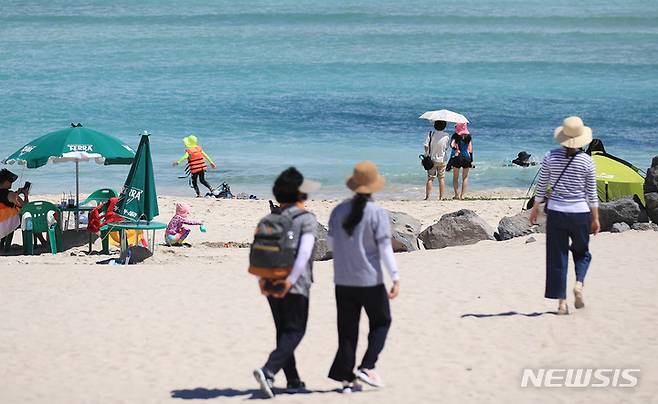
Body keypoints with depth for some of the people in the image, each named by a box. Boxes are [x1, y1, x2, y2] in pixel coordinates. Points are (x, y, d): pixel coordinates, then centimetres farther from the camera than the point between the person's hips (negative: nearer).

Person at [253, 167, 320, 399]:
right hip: (295, 286, -6)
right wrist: (291, 281, -20)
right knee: (294, 331, 1)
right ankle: (268, 371, -19)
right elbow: (304, 252, -19)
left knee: (284, 331, 14)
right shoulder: (307, 220, -7)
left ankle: (293, 381, 17)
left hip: (271, 284, 6)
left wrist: (261, 279, 0)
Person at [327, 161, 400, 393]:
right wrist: (396, 278, -14)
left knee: (347, 330, 9)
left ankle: (346, 378, 7)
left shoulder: (339, 211, 2)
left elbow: (331, 244, 10)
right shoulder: (377, 213, -12)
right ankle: (367, 367, 2)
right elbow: (385, 248, -15)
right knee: (381, 322, 15)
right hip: (370, 280, -4)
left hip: (343, 280, 4)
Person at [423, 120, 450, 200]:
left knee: (430, 178, 5)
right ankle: (441, 197, 9)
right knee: (442, 178, 9)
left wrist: (426, 157, 0)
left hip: (432, 159, -1)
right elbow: (446, 148, 0)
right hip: (442, 160, 1)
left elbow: (426, 146, -12)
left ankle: (427, 196, 1)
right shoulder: (446, 136, -8)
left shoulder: (430, 134, -12)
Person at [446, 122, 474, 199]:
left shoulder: (455, 136, -5)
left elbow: (451, 144, -23)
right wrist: (471, 160, 5)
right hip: (466, 158, 2)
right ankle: (462, 195, 7)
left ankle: (457, 195, 5)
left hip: (456, 158, -2)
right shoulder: (468, 136, 1)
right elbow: (470, 148, 2)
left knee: (455, 177, 11)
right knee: (465, 177, 12)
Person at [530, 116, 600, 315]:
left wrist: (536, 207, 15)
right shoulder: (586, 161, -6)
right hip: (580, 212, -1)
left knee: (557, 257, 6)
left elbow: (541, 186, 2)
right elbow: (591, 193, -1)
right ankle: (579, 283, -6)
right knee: (581, 252, 20)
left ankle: (561, 301, 5)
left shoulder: (551, 157, -4)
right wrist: (595, 218, 8)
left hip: (556, 212, 1)